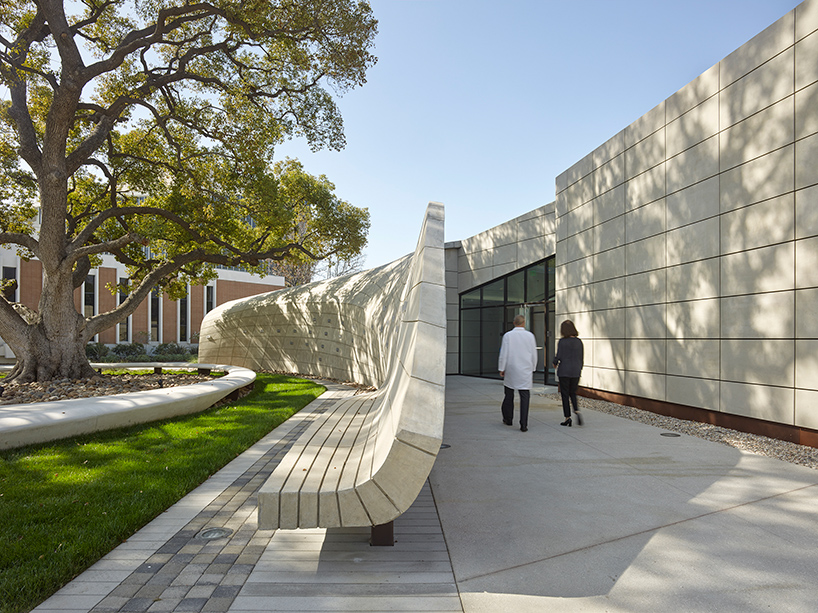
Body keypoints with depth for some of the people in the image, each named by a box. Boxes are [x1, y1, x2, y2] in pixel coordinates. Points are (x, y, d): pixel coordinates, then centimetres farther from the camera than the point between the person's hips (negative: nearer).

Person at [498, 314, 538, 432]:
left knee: (509, 395, 15)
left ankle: (508, 419, 27)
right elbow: (534, 355, 5)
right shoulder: (530, 336, 0)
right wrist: (532, 368, 17)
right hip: (526, 371, 0)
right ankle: (524, 425, -3)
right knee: (525, 397, 1)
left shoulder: (508, 335, -5)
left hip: (511, 370, 0)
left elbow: (504, 354, -7)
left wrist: (501, 369, 2)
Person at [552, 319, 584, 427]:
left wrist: (555, 363, 10)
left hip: (564, 371, -4)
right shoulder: (579, 341, 3)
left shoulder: (562, 341, -10)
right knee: (573, 393, 18)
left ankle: (567, 417, 4)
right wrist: (579, 370, 18)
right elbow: (581, 358, 7)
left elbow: (559, 356, -11)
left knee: (565, 394, 5)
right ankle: (577, 411, -5)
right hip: (576, 371, 4)